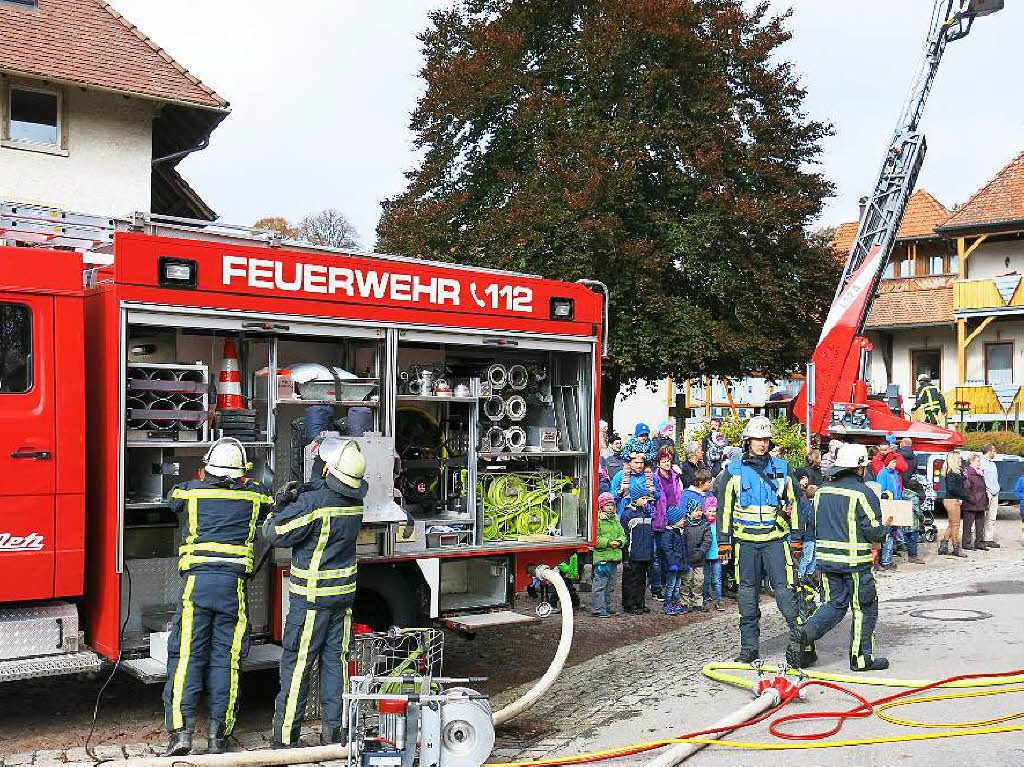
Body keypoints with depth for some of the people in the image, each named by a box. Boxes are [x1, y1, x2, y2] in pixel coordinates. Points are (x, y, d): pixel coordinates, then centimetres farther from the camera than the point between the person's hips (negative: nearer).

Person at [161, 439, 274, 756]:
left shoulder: (191, 491, 5)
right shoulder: (254, 495, 6)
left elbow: (172, 500, 28)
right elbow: (273, 502, 28)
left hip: (197, 581, -1)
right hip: (234, 586, 1)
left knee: (186, 655, 1)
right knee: (225, 658, 6)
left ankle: (181, 729, -6)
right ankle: (218, 735, 8)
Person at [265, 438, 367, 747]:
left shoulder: (314, 503, -21)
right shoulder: (357, 498, 0)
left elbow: (276, 533, -13)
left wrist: (279, 507, 3)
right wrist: (297, 496, 14)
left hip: (312, 597, -6)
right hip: (345, 593, 6)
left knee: (296, 663, 3)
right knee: (335, 660, 11)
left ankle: (285, 735, 11)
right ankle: (333, 731, 17)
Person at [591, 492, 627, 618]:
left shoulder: (615, 521, 17)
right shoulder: (597, 520, -7)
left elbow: (622, 534, 17)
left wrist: (620, 542, -5)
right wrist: (608, 543, -20)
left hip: (614, 557, 8)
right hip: (601, 557, -8)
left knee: (610, 584, 14)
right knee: (600, 583, -8)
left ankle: (606, 606, 24)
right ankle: (597, 608, -5)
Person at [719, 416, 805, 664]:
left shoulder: (781, 468, 8)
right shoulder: (734, 469, 5)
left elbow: (792, 502, 14)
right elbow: (725, 505, 8)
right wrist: (723, 538, 4)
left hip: (775, 539, 0)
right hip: (746, 541, 1)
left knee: (784, 588, -8)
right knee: (747, 592, 4)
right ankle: (749, 646, 13)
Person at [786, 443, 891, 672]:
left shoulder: (822, 492, 8)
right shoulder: (863, 494, -12)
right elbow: (875, 532, -13)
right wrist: (885, 525, 9)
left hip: (826, 558, 6)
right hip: (855, 562, -6)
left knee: (835, 604, 15)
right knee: (865, 608, 9)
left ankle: (803, 633, -3)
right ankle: (861, 657, 15)